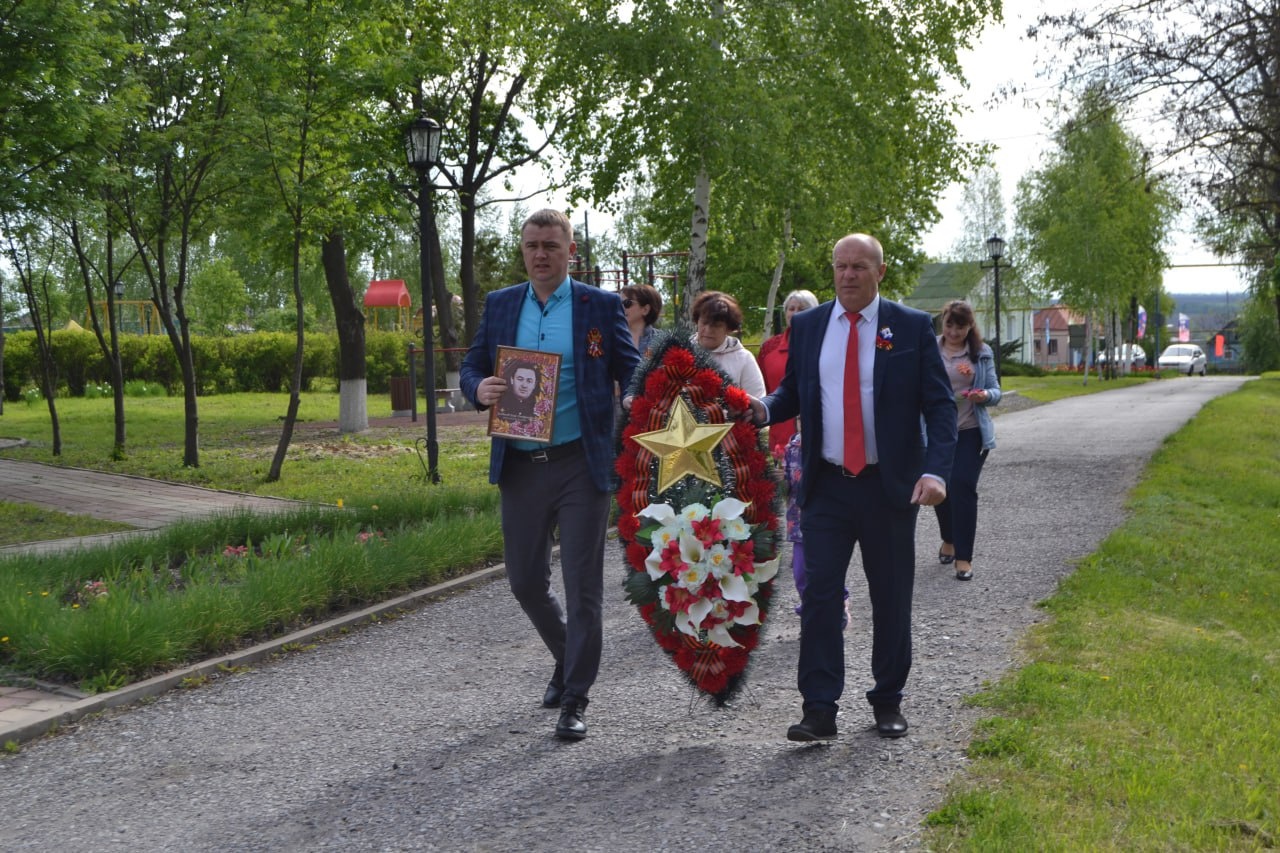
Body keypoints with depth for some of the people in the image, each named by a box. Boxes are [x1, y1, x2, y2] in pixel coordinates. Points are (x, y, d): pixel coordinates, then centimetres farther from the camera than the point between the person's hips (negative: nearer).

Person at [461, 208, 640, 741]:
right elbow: (472, 366, 13)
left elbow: (631, 374, 1)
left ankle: (575, 700, 10)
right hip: (520, 465, 4)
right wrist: (479, 389, -11)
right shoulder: (499, 304, 9)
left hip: (581, 463, -4)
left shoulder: (601, 306, 0)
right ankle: (568, 659, 39)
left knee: (582, 585, -1)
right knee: (525, 581, 13)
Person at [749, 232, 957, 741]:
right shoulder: (807, 327, 7)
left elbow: (939, 405, -4)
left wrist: (936, 471, -18)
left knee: (891, 599, 8)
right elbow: (793, 391, 14)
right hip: (826, 486, 1)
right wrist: (765, 409, -10)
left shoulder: (912, 327, -1)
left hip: (891, 486, -1)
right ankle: (820, 710, 1)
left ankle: (887, 701, 24)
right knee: (819, 593, -4)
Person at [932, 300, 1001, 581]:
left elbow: (995, 391, 2)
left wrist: (985, 395, -18)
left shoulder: (982, 353, 4)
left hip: (971, 432, -1)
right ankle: (949, 539, 39)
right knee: (939, 488, 10)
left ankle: (964, 557, -4)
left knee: (963, 488, -11)